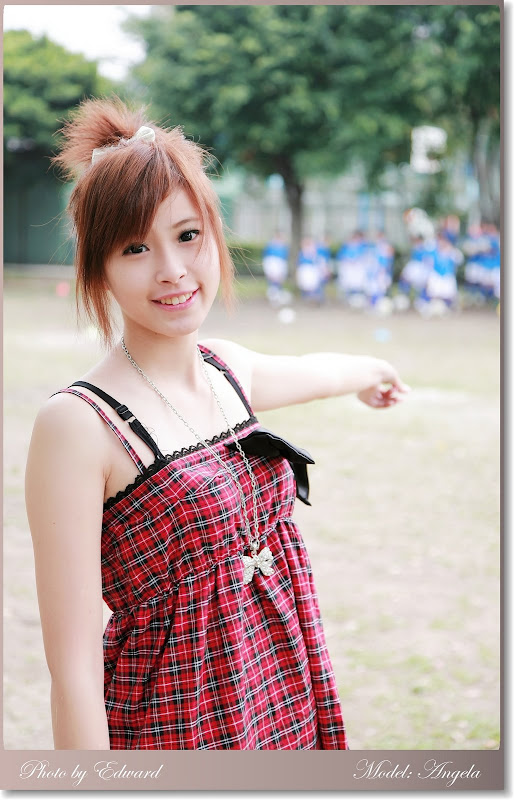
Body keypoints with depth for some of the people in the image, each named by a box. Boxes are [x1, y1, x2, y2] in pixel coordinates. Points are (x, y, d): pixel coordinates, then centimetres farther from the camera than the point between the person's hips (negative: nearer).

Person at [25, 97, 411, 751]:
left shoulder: (228, 369, 3)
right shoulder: (79, 423, -18)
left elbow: (306, 371, 28)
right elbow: (74, 670, -20)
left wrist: (369, 371, 46)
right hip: (172, 731, -6)